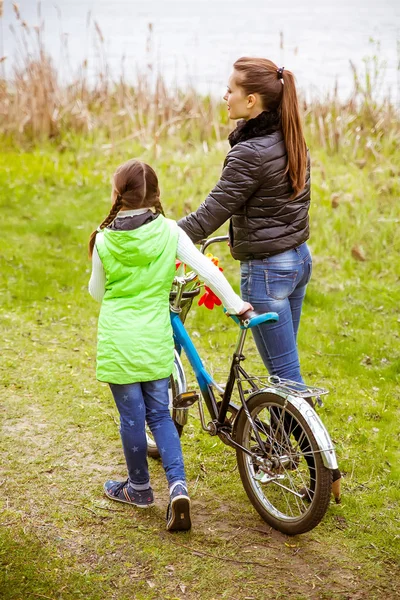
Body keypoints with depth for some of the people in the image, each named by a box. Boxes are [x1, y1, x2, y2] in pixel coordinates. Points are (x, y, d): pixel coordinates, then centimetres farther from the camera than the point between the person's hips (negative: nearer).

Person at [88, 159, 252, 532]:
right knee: (160, 414, 14)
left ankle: (139, 488, 28)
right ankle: (178, 487, 0)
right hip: (156, 340, 2)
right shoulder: (168, 231, -5)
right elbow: (206, 269, -5)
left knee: (131, 416, 11)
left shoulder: (104, 239, -7)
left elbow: (96, 291, 5)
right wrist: (235, 304, 7)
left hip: (117, 340, -2)